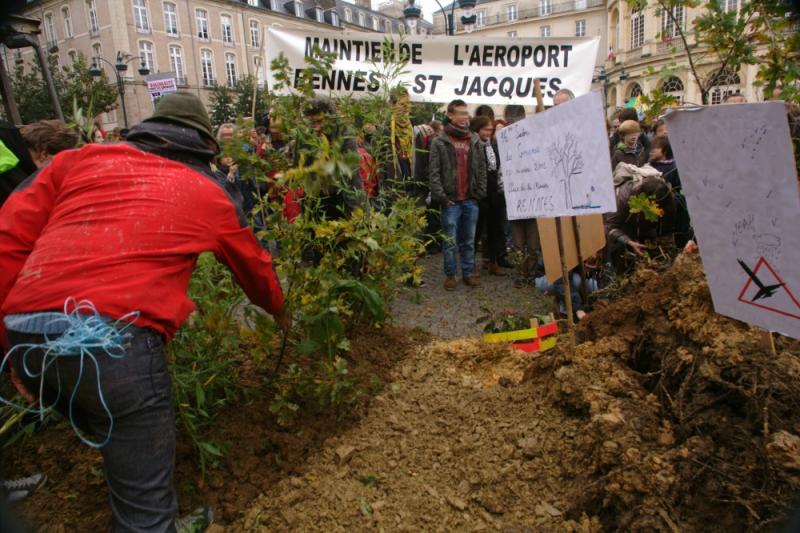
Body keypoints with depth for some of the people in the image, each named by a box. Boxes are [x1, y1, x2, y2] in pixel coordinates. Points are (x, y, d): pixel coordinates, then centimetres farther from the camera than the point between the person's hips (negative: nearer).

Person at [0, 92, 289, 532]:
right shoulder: (208, 193, 15)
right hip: (115, 342, -5)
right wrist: (279, 311, 48)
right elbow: (254, 265, 29)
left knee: (115, 439, 28)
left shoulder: (80, 159, 19)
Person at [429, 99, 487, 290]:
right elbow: (434, 172, -5)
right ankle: (450, 275, 14)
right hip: (450, 200, -3)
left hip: (471, 200, 3)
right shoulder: (439, 142, -1)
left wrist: (480, 193, 4)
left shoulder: (475, 140, 12)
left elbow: (482, 168, 13)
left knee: (469, 241, 10)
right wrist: (441, 196, -12)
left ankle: (469, 273, 20)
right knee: (450, 241, 2)